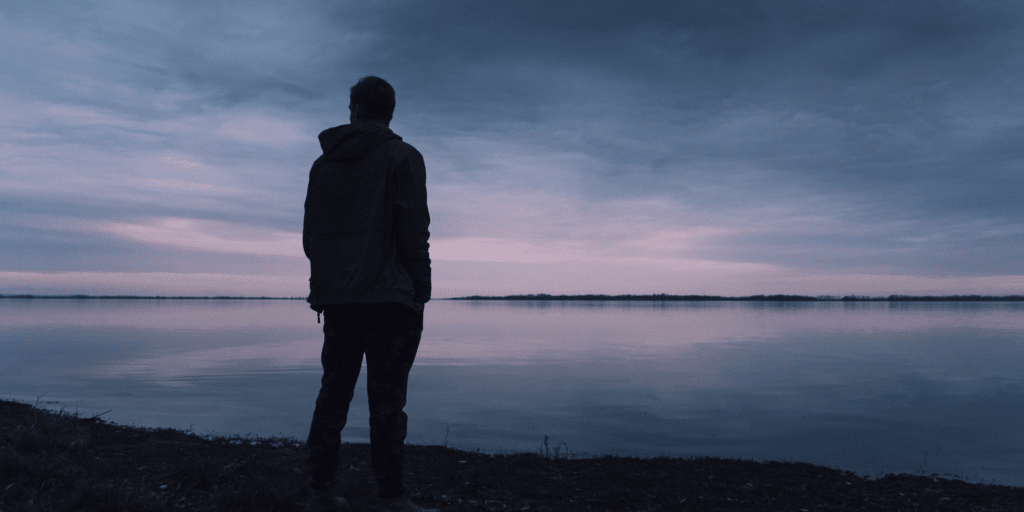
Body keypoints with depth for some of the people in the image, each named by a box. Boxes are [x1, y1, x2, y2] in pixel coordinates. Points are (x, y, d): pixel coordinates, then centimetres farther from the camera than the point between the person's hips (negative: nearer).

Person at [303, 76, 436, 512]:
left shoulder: (323, 163, 15)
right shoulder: (402, 157, -1)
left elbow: (310, 235, 14)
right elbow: (413, 231, -10)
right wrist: (420, 289, -4)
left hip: (336, 298, 5)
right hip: (390, 297, -5)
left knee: (333, 394, 11)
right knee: (387, 400, -4)